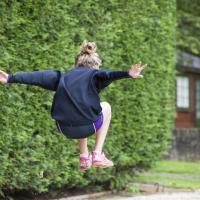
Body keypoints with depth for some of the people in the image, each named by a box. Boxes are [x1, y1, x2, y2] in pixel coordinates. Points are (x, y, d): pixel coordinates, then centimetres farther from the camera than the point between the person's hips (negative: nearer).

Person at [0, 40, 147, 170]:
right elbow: (108, 74, -15)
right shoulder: (95, 74, 8)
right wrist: (127, 73, -32)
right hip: (87, 127, -4)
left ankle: (84, 157, 35)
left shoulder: (63, 76, 19)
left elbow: (37, 77, 19)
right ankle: (98, 155, 23)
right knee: (106, 107, 30)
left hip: (65, 129, 4)